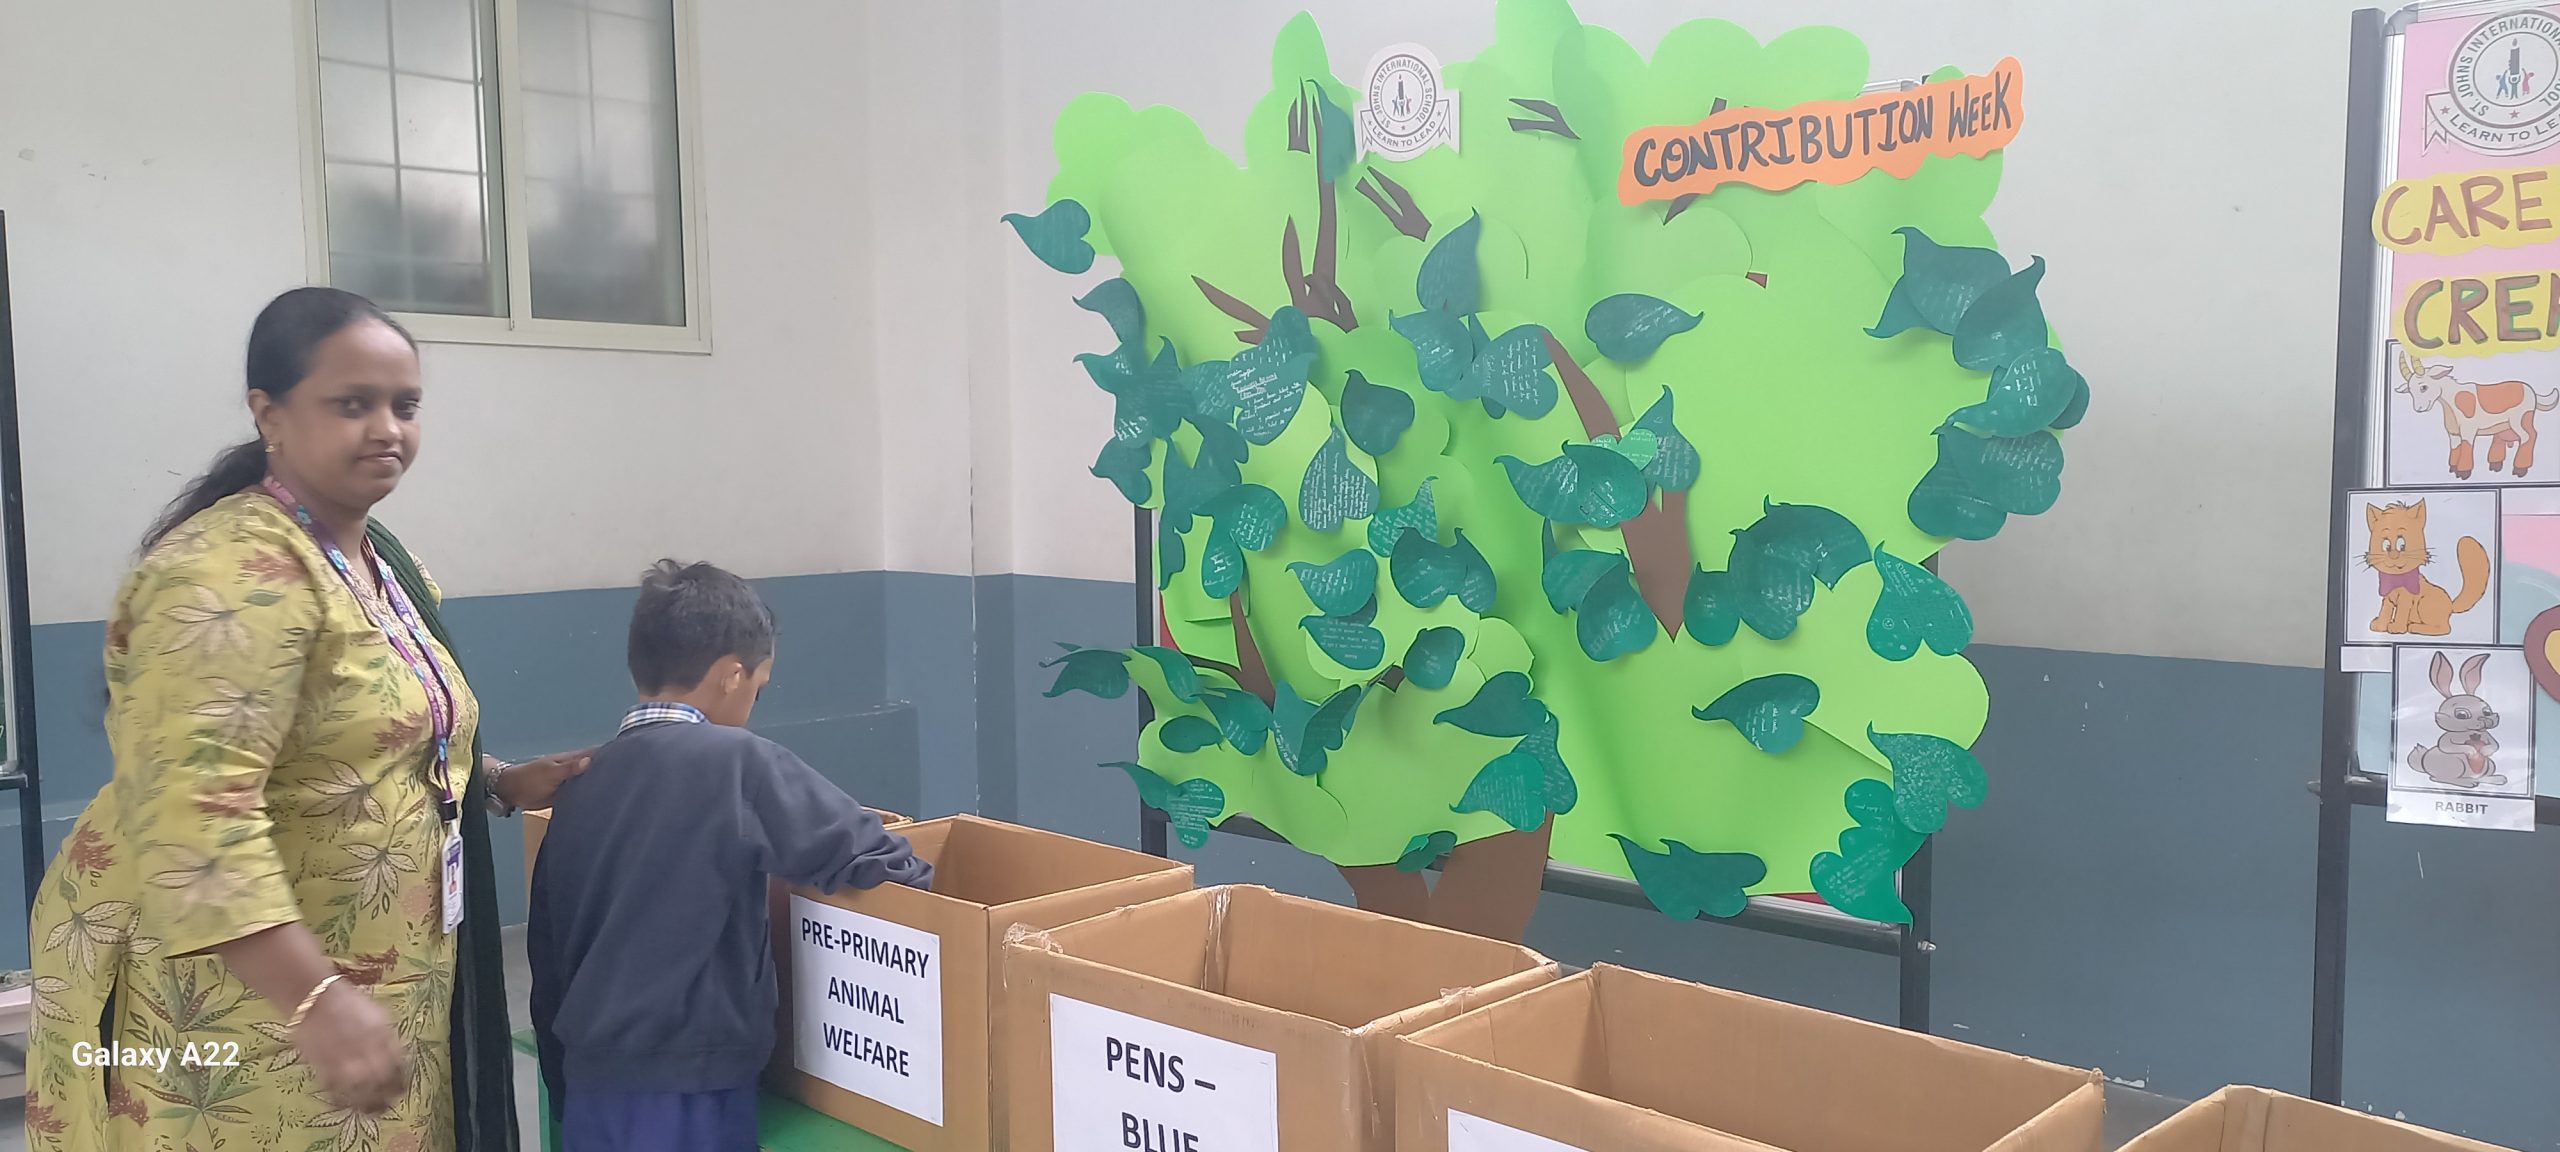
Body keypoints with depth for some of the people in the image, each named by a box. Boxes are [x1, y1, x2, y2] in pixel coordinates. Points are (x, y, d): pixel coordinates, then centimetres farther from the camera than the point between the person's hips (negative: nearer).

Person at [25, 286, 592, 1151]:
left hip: (384, 976, 9)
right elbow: (191, 810, -30)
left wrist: (501, 785, 9)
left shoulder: (380, 561, 10)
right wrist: (316, 1000, -34)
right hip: (243, 999, -9)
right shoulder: (231, 573, -20)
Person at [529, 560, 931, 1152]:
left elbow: (546, 950, 11)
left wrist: (564, 1089, 20)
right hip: (683, 1089, -6)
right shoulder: (735, 760, -14)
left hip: (593, 1085, 7)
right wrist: (919, 885, 7)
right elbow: (864, 854, -14)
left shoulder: (579, 783, 6)